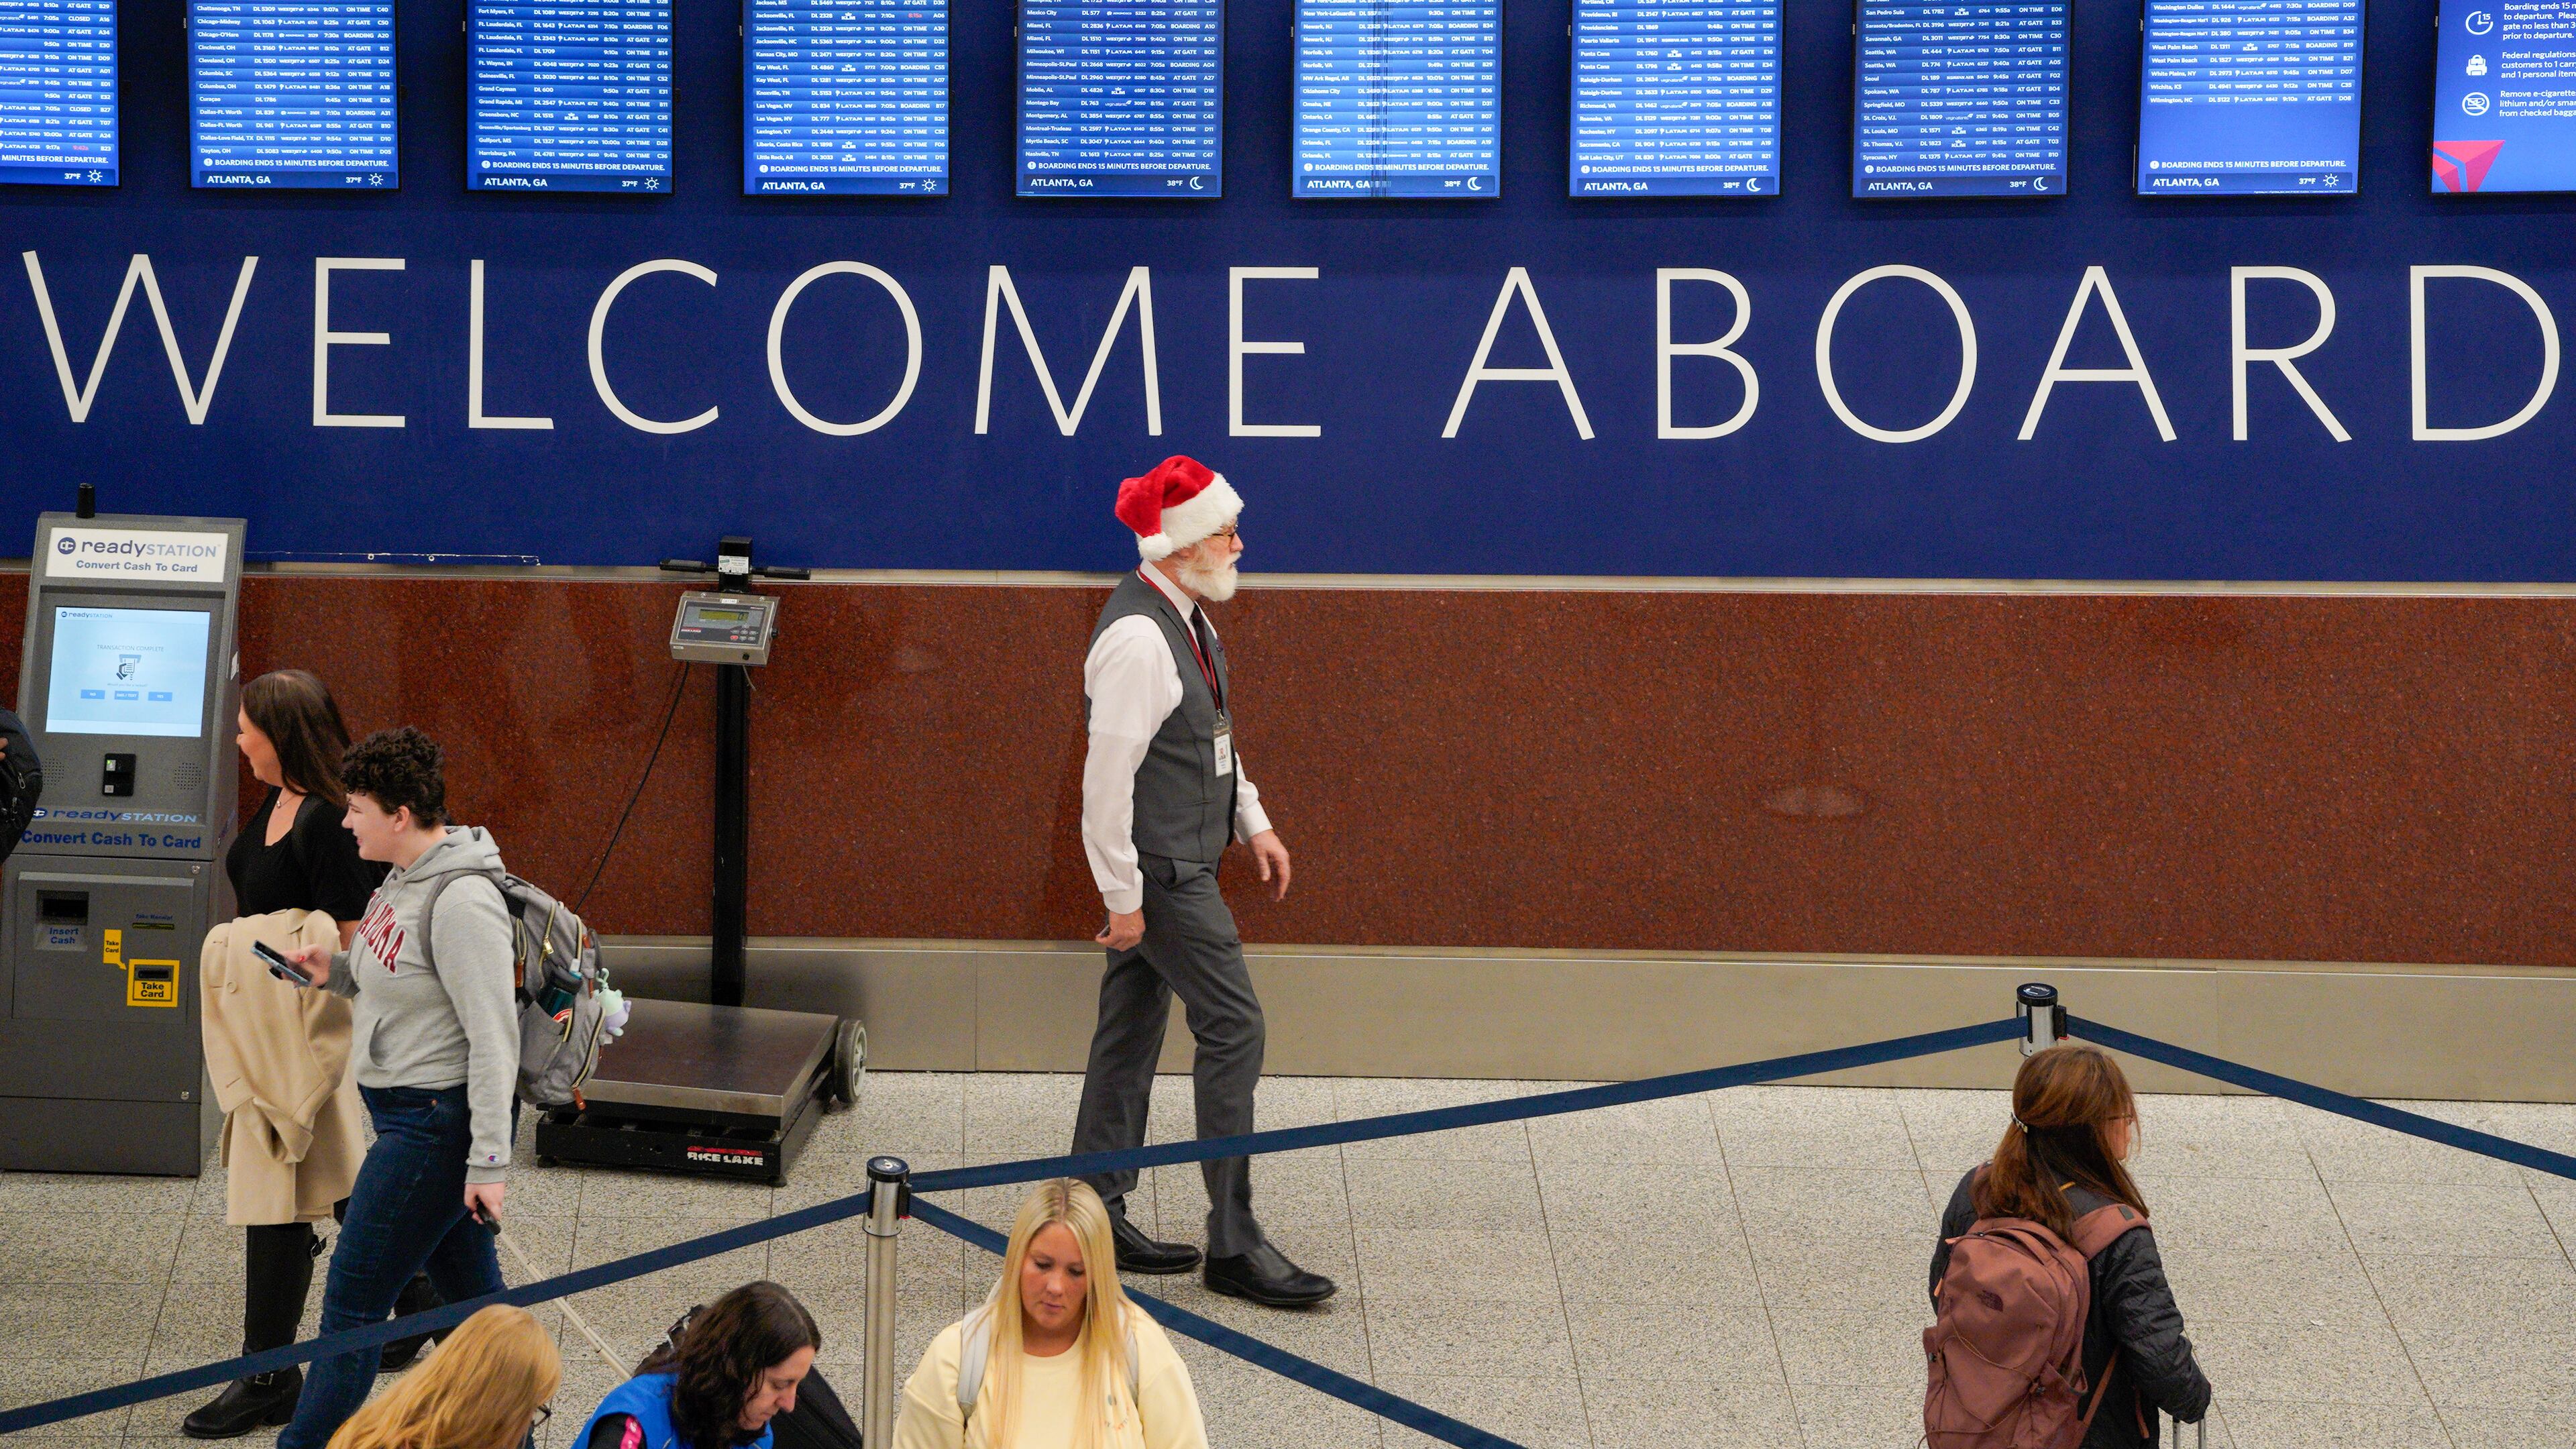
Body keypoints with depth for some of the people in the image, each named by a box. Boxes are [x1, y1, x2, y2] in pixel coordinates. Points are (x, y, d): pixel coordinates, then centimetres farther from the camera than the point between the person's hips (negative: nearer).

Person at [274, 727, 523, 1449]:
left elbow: (493, 1036, -22)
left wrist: (489, 1161, -23)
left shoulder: (463, 902, -21)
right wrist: (336, 971, 4)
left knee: (352, 1302, -3)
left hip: (438, 1121, -10)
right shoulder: (406, 879, 9)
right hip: (406, 1112, 10)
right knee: (470, 1288, 17)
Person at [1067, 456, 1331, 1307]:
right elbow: (1108, 775, -23)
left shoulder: (1183, 617, 9)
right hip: (1161, 871, -10)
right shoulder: (1137, 639, -22)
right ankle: (1233, 1243, -4)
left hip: (1180, 862, 10)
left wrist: (1253, 823, 19)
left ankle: (1094, 1214, 22)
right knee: (1233, 1028, -8)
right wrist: (1123, 898, -21)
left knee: (1131, 1030, 14)